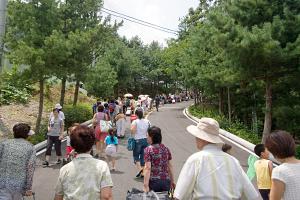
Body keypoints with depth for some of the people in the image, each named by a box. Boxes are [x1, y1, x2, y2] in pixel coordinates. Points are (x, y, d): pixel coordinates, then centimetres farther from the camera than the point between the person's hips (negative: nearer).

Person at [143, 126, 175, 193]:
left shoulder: (148, 149, -9)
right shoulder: (166, 149, 6)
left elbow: (148, 168, -15)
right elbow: (170, 166, 11)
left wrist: (146, 185, -15)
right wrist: (172, 181, 19)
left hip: (154, 181, -4)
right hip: (166, 181, 4)